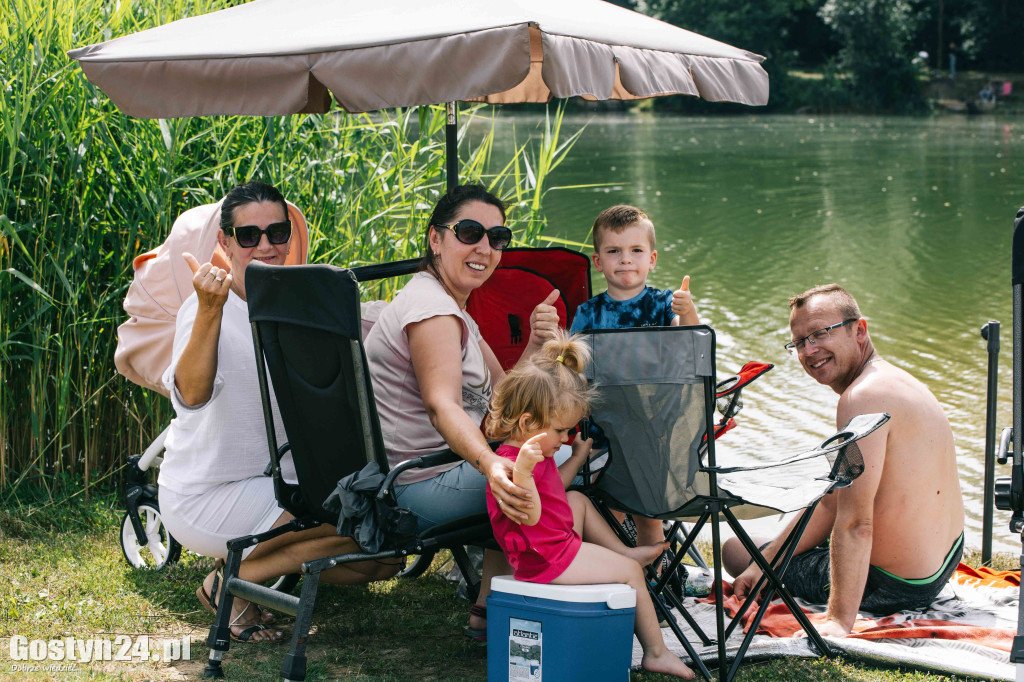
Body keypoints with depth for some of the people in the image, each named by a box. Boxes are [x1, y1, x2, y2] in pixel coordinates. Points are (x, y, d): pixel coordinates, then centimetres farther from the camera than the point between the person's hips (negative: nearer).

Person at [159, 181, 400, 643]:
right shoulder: (205, 307, -15)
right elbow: (191, 394, -34)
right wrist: (209, 310, -47)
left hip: (276, 483, 8)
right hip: (206, 497, -8)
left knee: (381, 561, -2)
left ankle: (261, 562, 10)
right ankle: (233, 583, -7)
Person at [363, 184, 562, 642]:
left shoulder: (452, 310, 18)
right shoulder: (430, 306, -16)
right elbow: (443, 407, -32)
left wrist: (535, 345, -4)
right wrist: (493, 466, -49)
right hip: (416, 488, -10)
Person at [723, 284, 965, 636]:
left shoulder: (864, 397, -25)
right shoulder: (895, 381, 8)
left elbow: (855, 523, -31)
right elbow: (830, 503, 9)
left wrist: (839, 620, -32)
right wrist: (764, 563, 6)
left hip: (892, 586, -10)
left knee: (733, 548, 11)